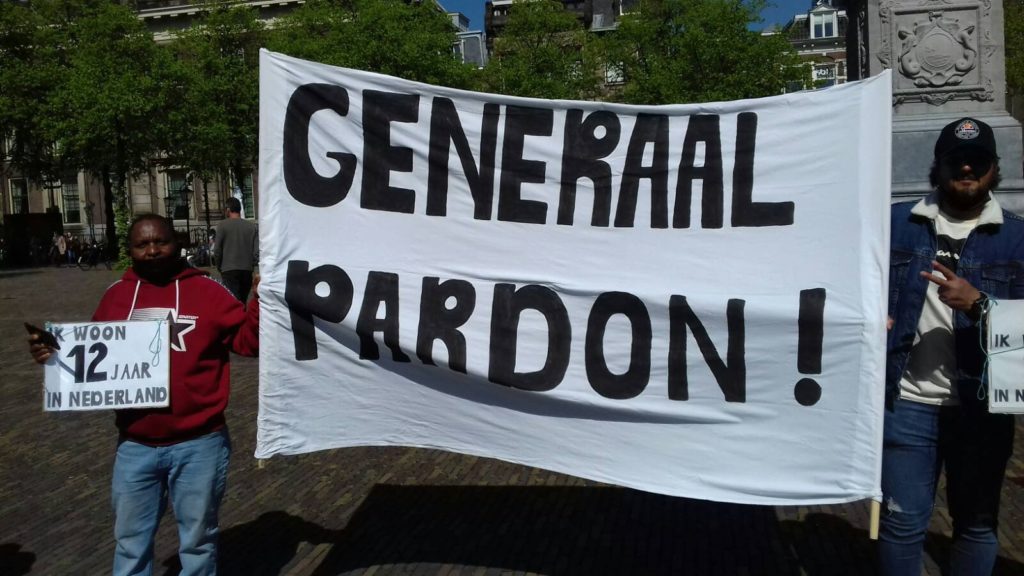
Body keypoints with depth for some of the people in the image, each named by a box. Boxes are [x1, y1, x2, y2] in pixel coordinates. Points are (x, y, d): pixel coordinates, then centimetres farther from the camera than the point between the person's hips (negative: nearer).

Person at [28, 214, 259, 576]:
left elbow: (248, 339, -8)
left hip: (199, 444, -3)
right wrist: (57, 352, 0)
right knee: (131, 542, 22)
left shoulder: (206, 290, -5)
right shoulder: (116, 295, 6)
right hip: (135, 446, 4)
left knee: (197, 540, 16)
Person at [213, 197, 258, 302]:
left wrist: (219, 267, 10)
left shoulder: (223, 225, -3)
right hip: (247, 270, 4)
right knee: (243, 302, 14)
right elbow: (257, 251, -1)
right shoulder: (252, 226, 4)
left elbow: (217, 251, -5)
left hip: (229, 270, -4)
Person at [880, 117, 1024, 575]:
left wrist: (977, 304, -21)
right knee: (902, 522, 8)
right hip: (905, 402, 0)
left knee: (977, 523, 16)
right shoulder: (896, 222, 4)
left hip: (981, 406, 1)